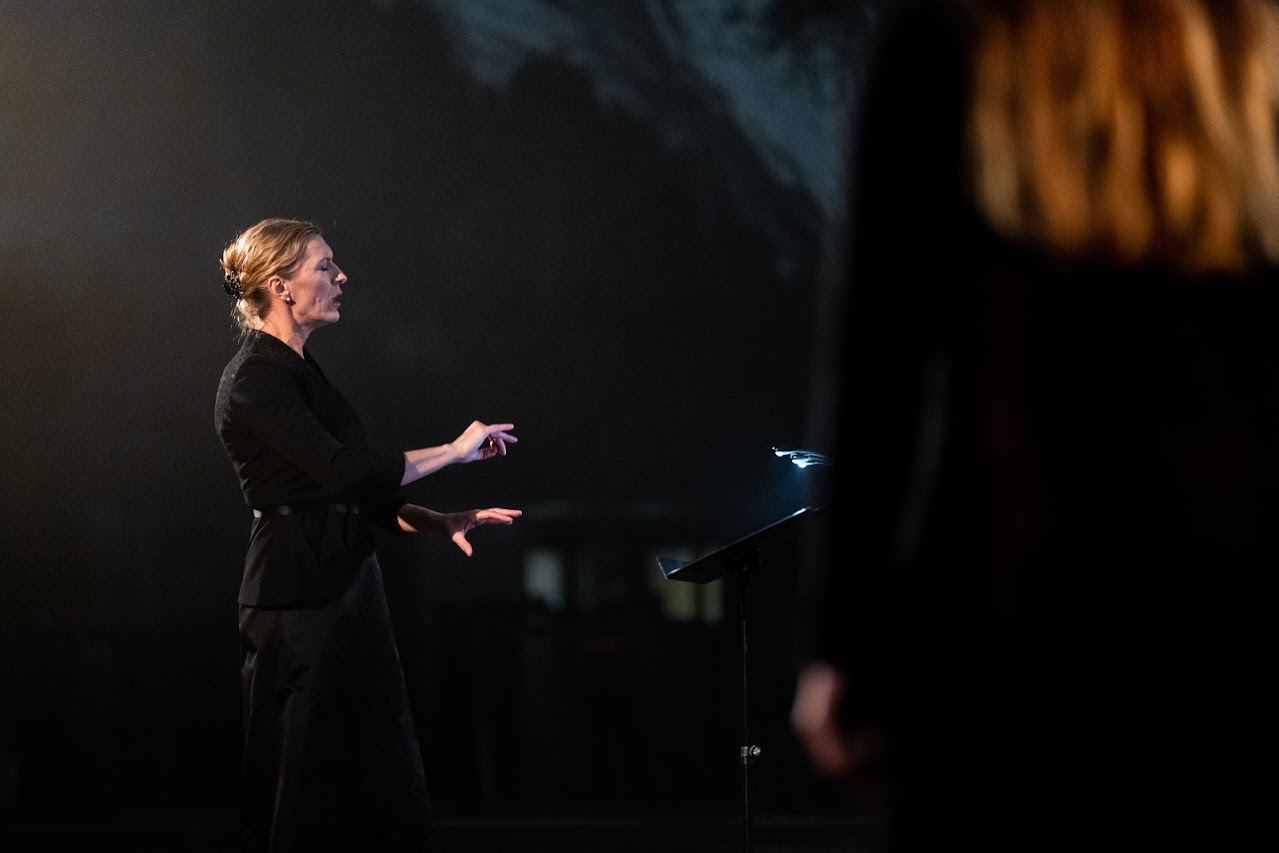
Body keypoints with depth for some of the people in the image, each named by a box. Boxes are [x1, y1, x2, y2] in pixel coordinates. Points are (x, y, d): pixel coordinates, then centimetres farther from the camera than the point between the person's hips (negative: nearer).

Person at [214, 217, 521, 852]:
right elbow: (342, 470, -23)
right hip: (299, 593, -10)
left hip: (346, 585, 10)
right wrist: (454, 450, -13)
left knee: (383, 779, 9)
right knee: (307, 787, -3)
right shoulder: (256, 378, -14)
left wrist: (441, 522, 6)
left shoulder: (300, 371, 15)